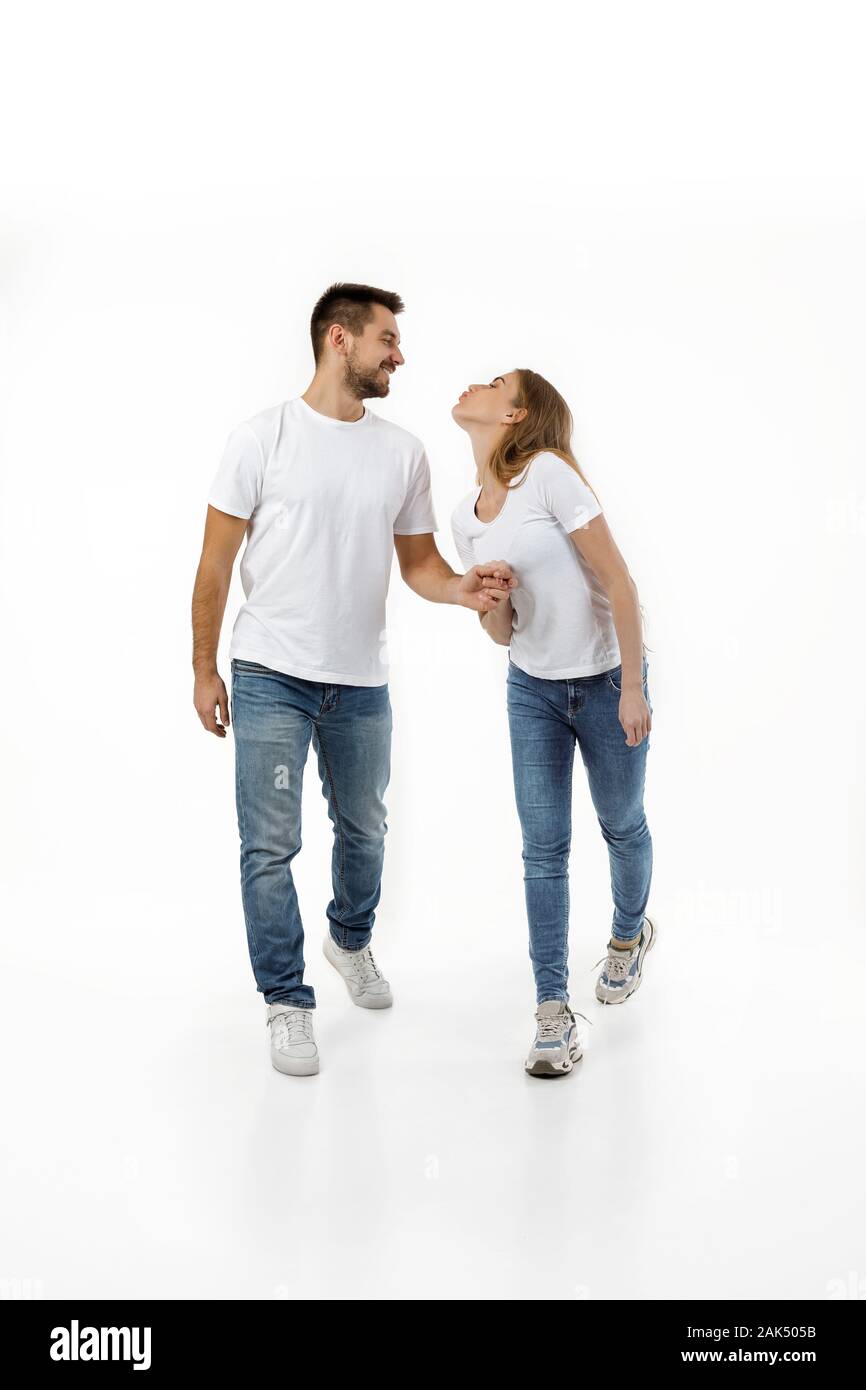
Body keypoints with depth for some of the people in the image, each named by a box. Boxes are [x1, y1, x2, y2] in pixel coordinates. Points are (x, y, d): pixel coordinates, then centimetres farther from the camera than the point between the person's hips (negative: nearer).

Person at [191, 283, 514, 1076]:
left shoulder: (404, 452, 3)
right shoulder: (262, 438, -7)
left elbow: (418, 563, 6)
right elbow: (216, 563, -4)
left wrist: (462, 588, -16)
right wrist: (204, 670, -4)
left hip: (361, 680, 4)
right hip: (270, 676, -4)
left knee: (363, 828, 20)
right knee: (270, 847, -3)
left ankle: (351, 939, 46)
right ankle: (287, 1003, 13)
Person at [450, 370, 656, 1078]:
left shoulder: (549, 474, -17)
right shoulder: (466, 514, 3)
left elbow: (619, 583, -17)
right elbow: (503, 632, 6)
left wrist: (633, 689, -17)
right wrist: (488, 600, -17)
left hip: (606, 680, -4)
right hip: (532, 690, 5)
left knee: (621, 825, 14)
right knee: (543, 848, -1)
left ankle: (630, 933, 43)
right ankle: (554, 1012, 5)